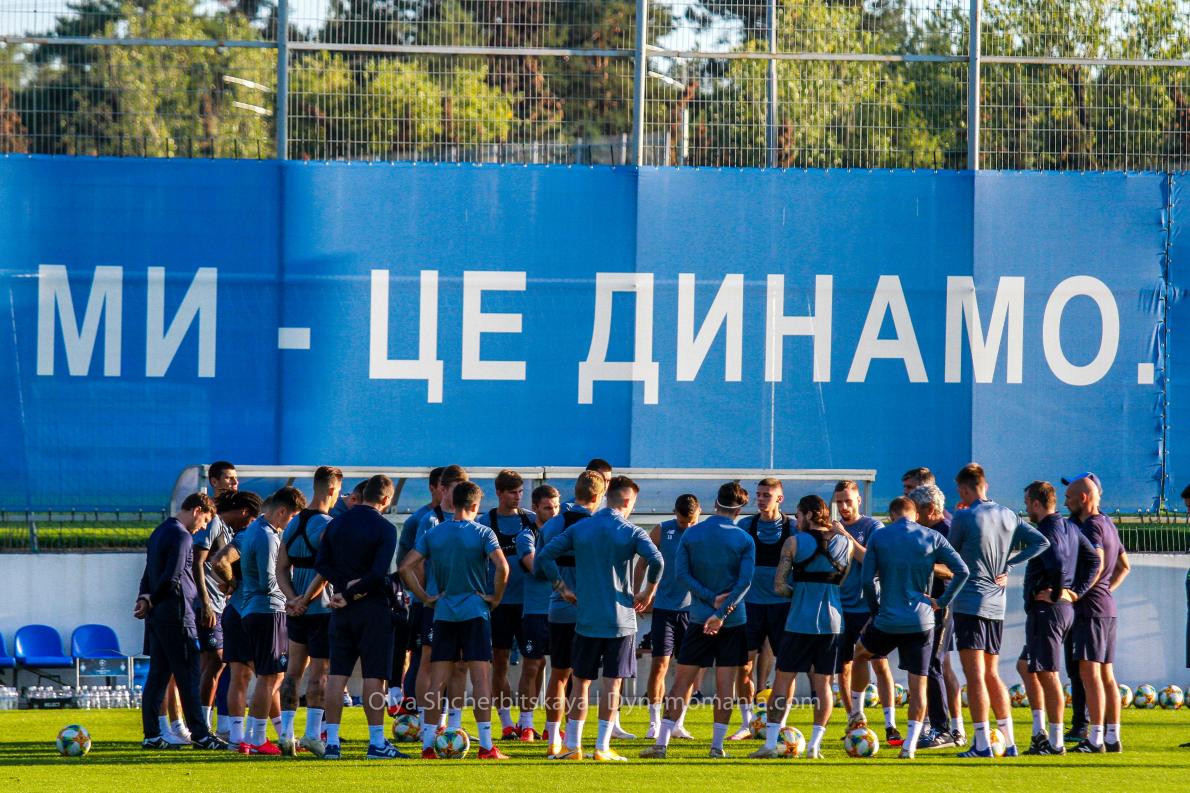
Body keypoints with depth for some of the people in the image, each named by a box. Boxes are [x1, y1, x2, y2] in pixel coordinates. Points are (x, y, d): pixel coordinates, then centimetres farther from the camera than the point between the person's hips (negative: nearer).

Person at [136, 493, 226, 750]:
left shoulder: (159, 532, 18)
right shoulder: (182, 536, -13)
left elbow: (149, 573, 16)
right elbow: (172, 577, -17)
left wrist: (146, 599, 1)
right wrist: (150, 602, -5)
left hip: (157, 615, 9)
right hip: (177, 614, -9)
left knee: (157, 675, 8)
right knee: (188, 676, -5)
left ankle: (151, 734, 7)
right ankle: (199, 734, -3)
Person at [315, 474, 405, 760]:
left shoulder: (336, 524, 7)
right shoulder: (384, 529, -9)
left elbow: (321, 564, 2)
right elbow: (379, 573, -17)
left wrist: (344, 585, -6)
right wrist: (349, 594, -11)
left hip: (342, 609, 5)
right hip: (374, 608, -5)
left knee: (337, 675, 5)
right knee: (373, 677, -1)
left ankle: (331, 742, 4)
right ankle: (376, 743, 0)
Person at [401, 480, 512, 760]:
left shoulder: (433, 534, 5)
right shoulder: (483, 533, -5)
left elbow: (406, 567, 0)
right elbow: (502, 567, -19)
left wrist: (425, 597, 5)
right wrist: (496, 597, -5)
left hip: (444, 613, 3)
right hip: (476, 612, -3)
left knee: (437, 681, 6)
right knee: (481, 677, -3)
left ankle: (427, 744, 4)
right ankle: (486, 745, -7)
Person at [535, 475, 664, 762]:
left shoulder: (579, 528, 4)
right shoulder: (631, 532, -5)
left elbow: (543, 556, -1)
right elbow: (656, 560, -20)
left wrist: (562, 588, 6)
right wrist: (648, 593, -5)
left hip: (586, 619, 2)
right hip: (620, 620, -2)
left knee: (580, 681, 11)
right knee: (612, 683, 2)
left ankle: (573, 746, 11)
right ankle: (602, 747, 0)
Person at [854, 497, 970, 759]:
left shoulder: (878, 538, 0)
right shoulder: (932, 537, 2)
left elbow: (867, 580, -2)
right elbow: (962, 571, -4)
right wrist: (942, 601, 4)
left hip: (888, 620, 0)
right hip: (921, 622, 0)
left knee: (859, 654, 28)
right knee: (918, 685, 4)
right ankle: (910, 744, -4)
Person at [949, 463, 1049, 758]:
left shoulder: (964, 517, -9)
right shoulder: (1009, 516, 9)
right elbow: (1042, 542, 7)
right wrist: (1008, 565, 5)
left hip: (970, 602, -7)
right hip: (997, 605, 7)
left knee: (975, 675, -7)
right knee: (991, 675, 16)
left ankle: (982, 744, -13)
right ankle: (1008, 742, 15)